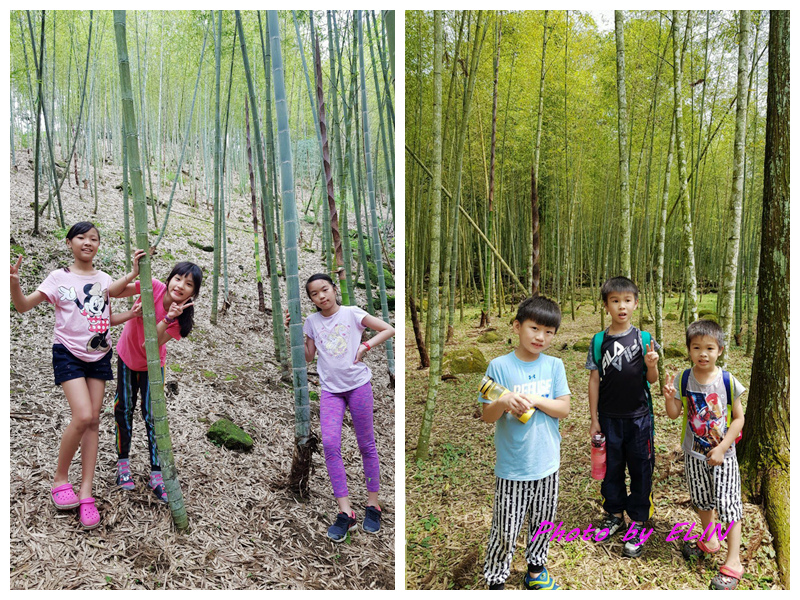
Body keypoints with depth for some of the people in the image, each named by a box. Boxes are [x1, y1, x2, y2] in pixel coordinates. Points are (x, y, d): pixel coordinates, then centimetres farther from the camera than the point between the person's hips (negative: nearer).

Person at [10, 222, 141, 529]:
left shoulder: (105, 280, 7)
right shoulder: (59, 278, -4)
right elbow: (24, 306, -10)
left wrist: (131, 314, -1)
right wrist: (14, 283, -28)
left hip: (99, 355, 4)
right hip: (68, 353, -4)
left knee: (93, 420, 1)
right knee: (82, 416, -19)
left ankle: (86, 493, 5)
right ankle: (60, 478, 5)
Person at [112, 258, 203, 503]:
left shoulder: (180, 318, -25)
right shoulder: (153, 287, -26)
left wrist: (167, 319, -42)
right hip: (127, 357, 1)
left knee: (152, 414, -7)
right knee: (124, 409, 7)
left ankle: (156, 475, 1)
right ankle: (123, 463, 24)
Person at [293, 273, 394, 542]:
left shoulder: (351, 313, 0)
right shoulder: (311, 321, 9)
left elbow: (388, 329, 3)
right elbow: (308, 356, 14)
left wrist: (365, 346, -8)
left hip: (358, 383, -2)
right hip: (330, 388, 3)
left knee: (366, 445, 5)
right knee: (330, 444, -13)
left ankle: (373, 504, 17)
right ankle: (345, 512, -8)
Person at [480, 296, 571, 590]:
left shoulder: (554, 365, -1)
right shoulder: (499, 366, -10)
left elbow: (564, 409, -4)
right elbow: (487, 416, -8)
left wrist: (534, 399, -19)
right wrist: (504, 402, -29)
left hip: (547, 464, 3)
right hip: (512, 467, -3)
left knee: (542, 523, 20)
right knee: (505, 531, 4)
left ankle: (535, 570, 41)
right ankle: (495, 581, 22)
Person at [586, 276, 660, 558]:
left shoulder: (644, 338, -3)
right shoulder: (599, 341, -1)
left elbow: (652, 379, 1)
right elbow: (594, 380, 2)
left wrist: (651, 364, -23)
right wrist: (594, 420, 2)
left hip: (639, 417, -1)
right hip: (609, 417, 1)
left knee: (640, 469, 6)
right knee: (611, 468, 13)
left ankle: (638, 523, 20)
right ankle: (614, 514, 32)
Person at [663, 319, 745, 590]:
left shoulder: (728, 382, -15)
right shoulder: (683, 380, -8)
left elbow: (739, 418, -9)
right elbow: (674, 414, -3)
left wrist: (722, 448, -15)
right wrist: (669, 398, -24)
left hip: (723, 455, -3)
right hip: (694, 453, 3)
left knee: (728, 504, -2)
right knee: (702, 500, 20)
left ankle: (733, 563, 8)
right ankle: (710, 540, 43)